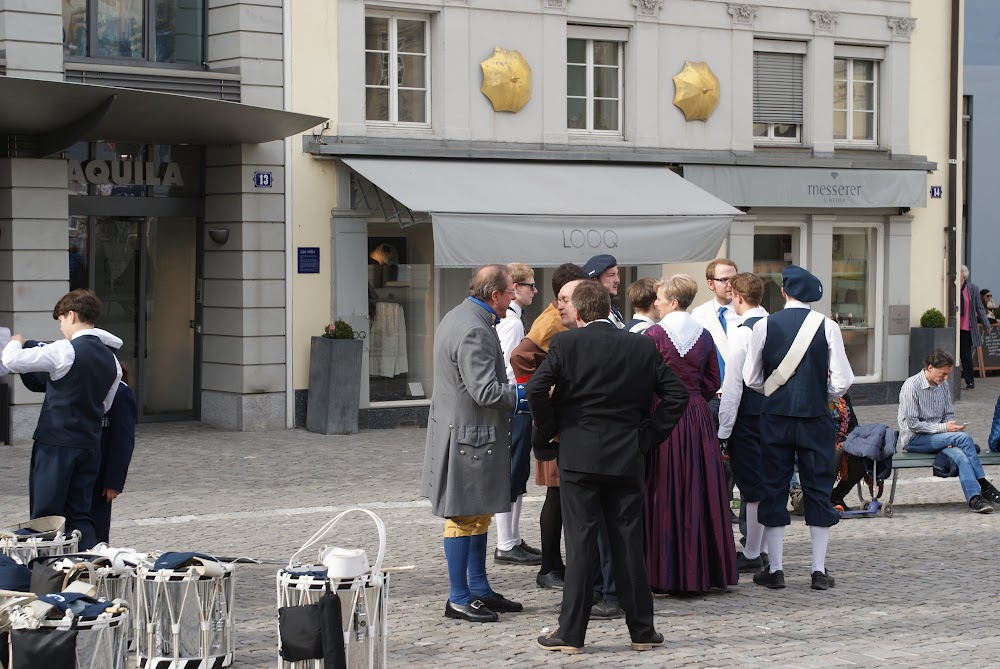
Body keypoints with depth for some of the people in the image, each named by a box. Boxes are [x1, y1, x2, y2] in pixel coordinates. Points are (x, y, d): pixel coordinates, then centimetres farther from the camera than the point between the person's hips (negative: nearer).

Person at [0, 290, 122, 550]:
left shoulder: (65, 351, -13)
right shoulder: (111, 361, 8)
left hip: (56, 443, -6)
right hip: (90, 445, 6)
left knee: (46, 516, 0)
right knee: (80, 515, 10)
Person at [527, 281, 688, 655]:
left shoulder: (566, 344, -5)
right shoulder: (642, 347, 4)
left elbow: (536, 389, -15)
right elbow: (676, 394, 3)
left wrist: (550, 430, -1)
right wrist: (649, 435, 9)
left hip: (578, 456, -2)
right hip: (627, 459, 2)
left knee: (580, 544, 0)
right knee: (629, 545, 8)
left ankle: (571, 633, 2)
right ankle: (642, 631, 13)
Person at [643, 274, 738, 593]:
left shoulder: (654, 334, -9)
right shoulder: (704, 336, 6)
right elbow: (713, 382, 9)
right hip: (698, 417, 5)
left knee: (665, 494, 1)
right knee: (699, 494, 9)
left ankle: (666, 574, 2)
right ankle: (701, 572, 13)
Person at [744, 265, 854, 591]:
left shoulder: (764, 326, -3)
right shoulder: (827, 327, -5)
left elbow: (751, 377, 1)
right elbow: (843, 380, -7)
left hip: (775, 417, 0)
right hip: (816, 417, 0)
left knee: (774, 488, 7)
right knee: (818, 490, 7)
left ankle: (775, 569, 8)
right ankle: (819, 570, 6)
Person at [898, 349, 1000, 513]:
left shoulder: (943, 385, 8)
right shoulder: (911, 386, -14)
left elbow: (949, 414, 17)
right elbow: (913, 424, -16)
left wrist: (952, 426, -6)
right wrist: (944, 428, -21)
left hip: (937, 438, 6)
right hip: (914, 440, -6)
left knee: (960, 456, -27)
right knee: (964, 437, -24)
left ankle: (974, 498, -35)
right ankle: (984, 486, -18)